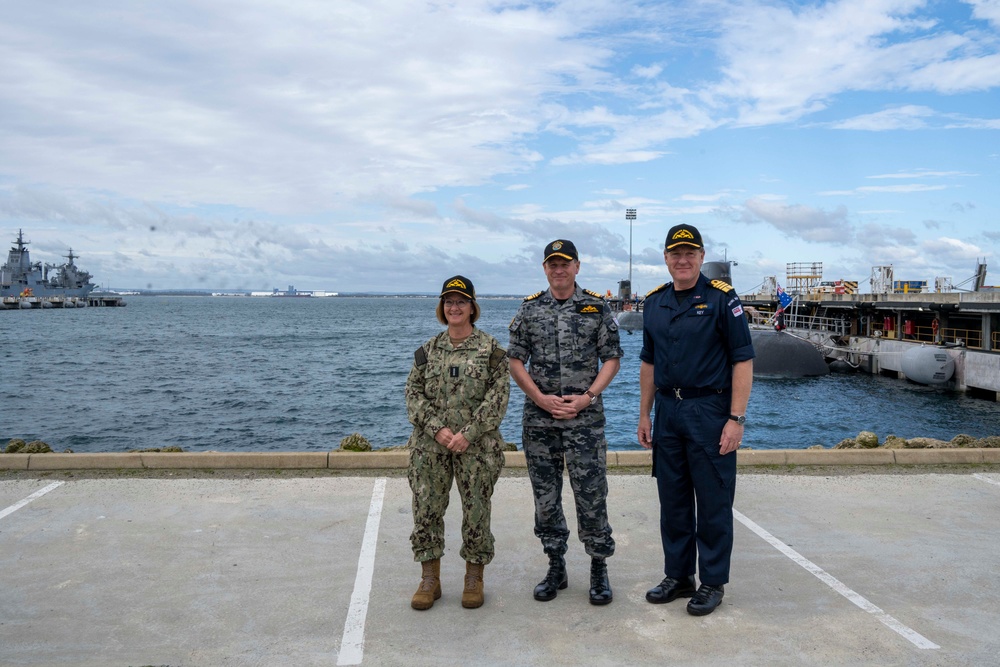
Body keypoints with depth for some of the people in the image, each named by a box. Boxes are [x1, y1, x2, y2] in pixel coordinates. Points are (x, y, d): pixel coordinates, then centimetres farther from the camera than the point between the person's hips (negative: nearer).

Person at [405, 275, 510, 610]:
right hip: (430, 445, 3)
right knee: (427, 508, 5)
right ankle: (429, 579, 19)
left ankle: (474, 579, 23)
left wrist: (468, 434, -15)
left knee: (477, 510, 5)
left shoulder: (491, 349, -1)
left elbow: (498, 396, -7)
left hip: (477, 446, -2)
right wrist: (437, 429, -11)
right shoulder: (428, 350, 8)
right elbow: (414, 394, 4)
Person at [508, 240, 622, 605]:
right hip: (539, 419, 2)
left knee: (591, 495, -1)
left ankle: (599, 569, 15)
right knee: (545, 497, 9)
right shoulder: (529, 309, 6)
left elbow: (611, 359, 2)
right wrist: (541, 398, -8)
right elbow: (515, 360, 5)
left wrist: (587, 397, -11)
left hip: (584, 417, -2)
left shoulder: (597, 307, 3)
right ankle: (556, 568, 23)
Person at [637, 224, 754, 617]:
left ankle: (713, 582, 18)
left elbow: (742, 361, -10)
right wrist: (644, 415, 12)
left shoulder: (721, 298, -7)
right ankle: (678, 576, 27)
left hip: (709, 411, -5)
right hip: (667, 411, 6)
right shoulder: (655, 302, 9)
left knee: (713, 503, 3)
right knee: (672, 501, 13)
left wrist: (736, 419, -15)